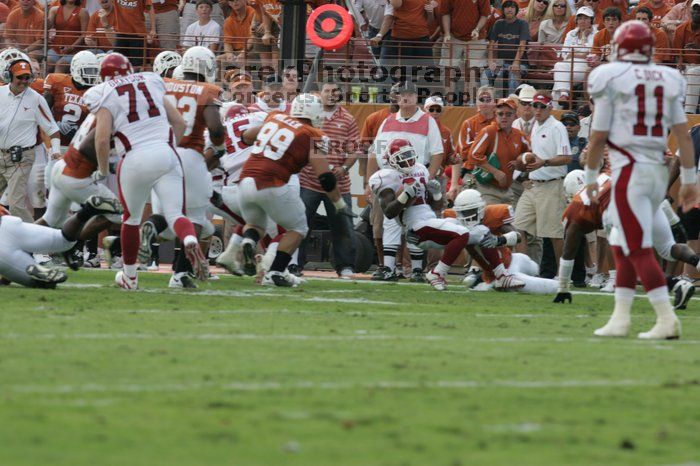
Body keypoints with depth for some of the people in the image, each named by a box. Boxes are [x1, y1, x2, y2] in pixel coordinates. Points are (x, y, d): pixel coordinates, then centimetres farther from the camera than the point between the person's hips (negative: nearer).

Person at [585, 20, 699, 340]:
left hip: (629, 172, -6)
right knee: (622, 246, 17)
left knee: (639, 251, -6)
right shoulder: (667, 82, 9)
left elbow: (598, 136, -4)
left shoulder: (611, 79, -5)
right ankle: (620, 318, 14)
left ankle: (666, 319, -15)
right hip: (657, 171, 6)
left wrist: (590, 178, 6)